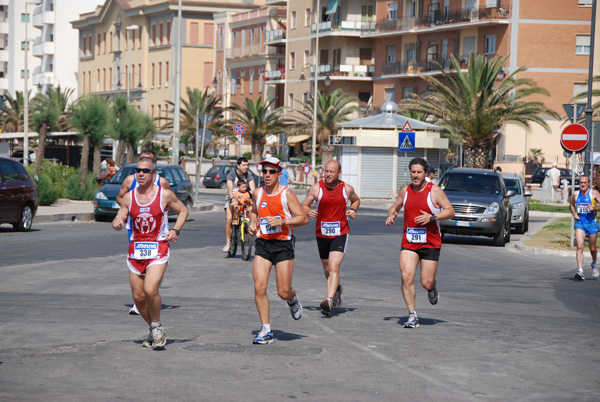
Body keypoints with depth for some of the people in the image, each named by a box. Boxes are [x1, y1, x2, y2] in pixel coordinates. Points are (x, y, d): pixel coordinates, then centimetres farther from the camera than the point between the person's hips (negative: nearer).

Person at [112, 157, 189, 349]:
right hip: (136, 250, 4)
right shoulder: (129, 197, 4)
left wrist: (175, 230, -4)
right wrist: (117, 223, -16)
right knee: (138, 297, 5)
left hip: (158, 249, -4)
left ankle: (157, 326, 1)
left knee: (150, 290, -23)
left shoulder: (165, 195, -3)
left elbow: (183, 211, 11)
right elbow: (119, 220, 8)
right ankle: (154, 330, 28)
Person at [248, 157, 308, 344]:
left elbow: (303, 218, -9)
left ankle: (293, 299, 37)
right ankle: (266, 330, 0)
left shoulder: (287, 194, -6)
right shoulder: (258, 193, 8)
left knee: (283, 292, -2)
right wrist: (252, 223, 7)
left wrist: (281, 222, -20)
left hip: (283, 244, -4)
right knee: (259, 288, -9)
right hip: (262, 244, 4)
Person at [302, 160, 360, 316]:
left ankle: (329, 300, -27)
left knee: (334, 267, -19)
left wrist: (353, 210, -3)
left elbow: (356, 200, 18)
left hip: (340, 233, -2)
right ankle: (337, 289, 45)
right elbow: (304, 205, 1)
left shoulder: (347, 189, -3)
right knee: (327, 269, 16)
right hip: (322, 233, 2)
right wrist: (309, 212, -21)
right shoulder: (316, 188, -6)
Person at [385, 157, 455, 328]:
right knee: (406, 277, -15)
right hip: (409, 242, 3)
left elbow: (450, 211, -5)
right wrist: (391, 216, 1)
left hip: (430, 242, -3)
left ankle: (432, 289, 38)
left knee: (426, 283, -2)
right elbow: (395, 207, 24)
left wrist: (432, 217, -20)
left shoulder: (435, 191, -4)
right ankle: (412, 316, -8)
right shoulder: (405, 191, 8)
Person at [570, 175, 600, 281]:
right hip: (580, 223, 2)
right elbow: (572, 205, 24)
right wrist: (574, 214, 7)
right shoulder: (576, 194, 6)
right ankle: (580, 271, -22)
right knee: (580, 246, -16)